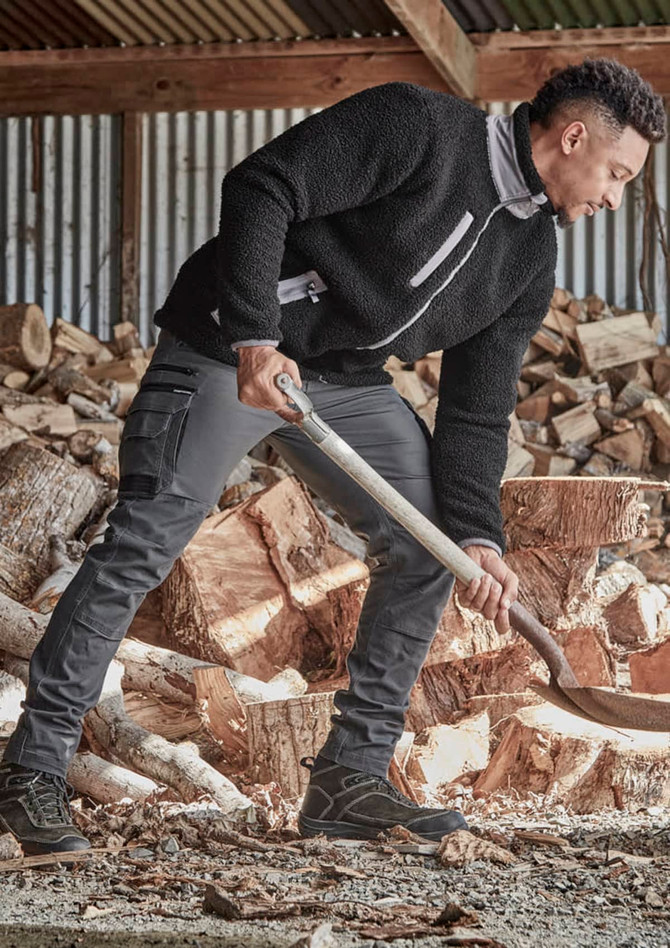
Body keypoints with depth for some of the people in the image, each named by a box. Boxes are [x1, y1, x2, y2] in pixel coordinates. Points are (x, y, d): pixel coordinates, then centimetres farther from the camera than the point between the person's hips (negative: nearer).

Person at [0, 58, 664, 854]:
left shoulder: (530, 260, 6)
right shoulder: (417, 125, -16)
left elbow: (476, 412, 6)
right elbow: (258, 189, -21)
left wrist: (477, 535, -8)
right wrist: (253, 340, -30)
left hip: (348, 381, 8)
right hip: (225, 347, -8)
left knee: (430, 542, 0)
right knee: (144, 544, -13)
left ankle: (350, 779, 5)